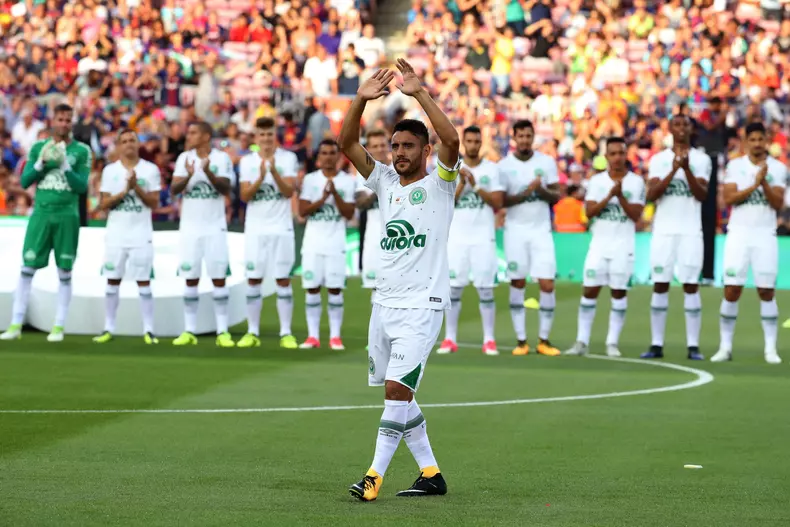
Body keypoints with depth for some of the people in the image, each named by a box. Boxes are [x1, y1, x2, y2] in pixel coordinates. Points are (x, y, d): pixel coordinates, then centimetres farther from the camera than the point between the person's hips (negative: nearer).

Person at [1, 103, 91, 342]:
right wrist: (41, 164, -10)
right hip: (41, 213, 1)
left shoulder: (81, 151, 3)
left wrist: (65, 165, -16)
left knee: (65, 272, 1)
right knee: (27, 269, -3)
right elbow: (24, 181, 6)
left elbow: (82, 186, -4)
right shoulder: (38, 148, 9)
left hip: (67, 216, -1)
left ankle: (59, 327, 7)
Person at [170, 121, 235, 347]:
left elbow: (226, 189, -11)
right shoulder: (184, 158, 4)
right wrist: (188, 176, -23)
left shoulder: (222, 159, -3)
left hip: (215, 227, -2)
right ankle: (189, 331, 7)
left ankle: (222, 332, 0)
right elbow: (174, 189, -4)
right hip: (190, 227, 2)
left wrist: (209, 173, -27)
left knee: (218, 279, -3)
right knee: (191, 279, 3)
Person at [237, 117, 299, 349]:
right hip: (255, 229, 2)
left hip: (281, 228, -2)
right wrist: (260, 178, -20)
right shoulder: (247, 161, 5)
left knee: (283, 280, -1)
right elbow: (245, 196, -4)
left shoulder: (288, 158, 0)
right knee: (253, 280, 2)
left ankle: (286, 333, 2)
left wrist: (274, 172, -23)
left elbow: (289, 192, -9)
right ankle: (253, 332, 8)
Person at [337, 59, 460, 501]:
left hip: (422, 304, -7)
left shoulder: (439, 184, -3)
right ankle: (431, 473, 18)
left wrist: (420, 93, -23)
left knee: (396, 389, -14)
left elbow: (452, 140, -21)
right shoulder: (386, 182, 12)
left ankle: (375, 474, -13)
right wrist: (361, 100, -11)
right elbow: (348, 143, 4)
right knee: (399, 395, 9)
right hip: (384, 303, 7)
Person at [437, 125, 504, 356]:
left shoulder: (491, 169, 2)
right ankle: (450, 339, 5)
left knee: (485, 289, -3)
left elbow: (498, 203, -4)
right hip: (457, 237, 1)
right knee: (453, 287, -1)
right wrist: (461, 183, -14)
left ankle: (489, 340, 2)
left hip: (484, 237, -1)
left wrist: (475, 185, -13)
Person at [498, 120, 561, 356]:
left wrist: (542, 190, -19)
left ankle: (544, 339, 5)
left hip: (541, 230, 1)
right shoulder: (504, 165, -1)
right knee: (517, 284, 1)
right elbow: (501, 200, -8)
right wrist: (527, 192, -21)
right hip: (515, 230, -1)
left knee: (547, 285, -5)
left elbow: (556, 197, 1)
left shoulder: (547, 162, 2)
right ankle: (521, 340, 7)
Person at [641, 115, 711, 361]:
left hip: (691, 232, -1)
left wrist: (687, 169, -19)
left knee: (691, 286, -3)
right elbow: (651, 195, -6)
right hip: (663, 231, 1)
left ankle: (693, 346, -2)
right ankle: (657, 345, 4)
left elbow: (702, 195, -6)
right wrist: (673, 170, -17)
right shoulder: (658, 160, 6)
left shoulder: (701, 160, 5)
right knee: (660, 286, 0)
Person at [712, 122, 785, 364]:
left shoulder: (778, 168, 3)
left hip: (765, 236, 0)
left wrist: (764, 183, -19)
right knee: (731, 290, -3)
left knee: (766, 292, -1)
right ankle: (725, 346, 3)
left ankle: (770, 348, 4)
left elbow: (778, 204, -6)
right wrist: (754, 185, -18)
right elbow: (729, 198, -8)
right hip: (738, 233, 0)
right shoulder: (735, 166, 3)